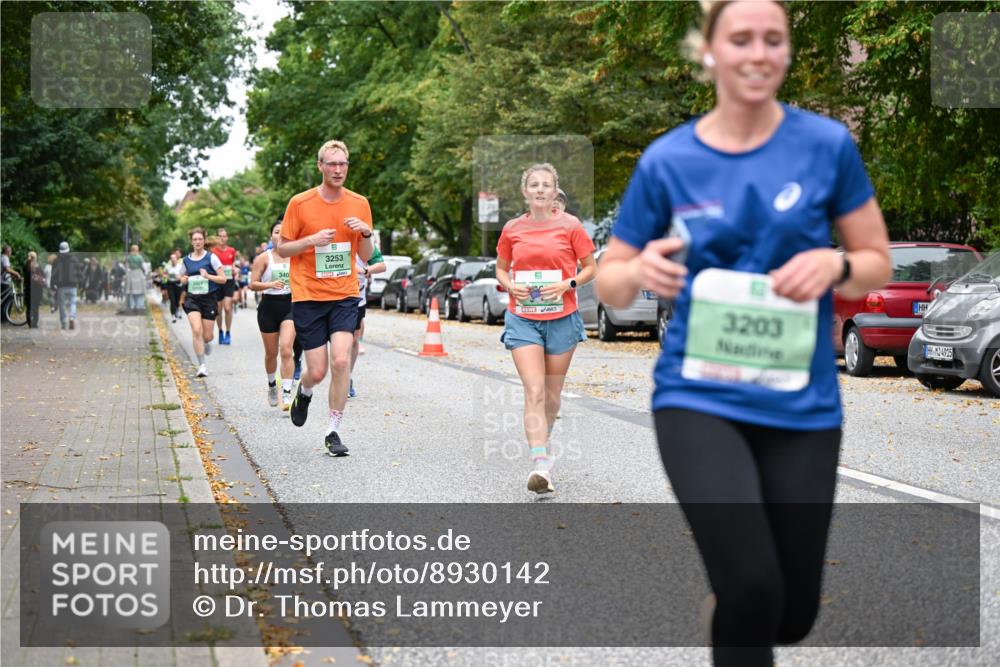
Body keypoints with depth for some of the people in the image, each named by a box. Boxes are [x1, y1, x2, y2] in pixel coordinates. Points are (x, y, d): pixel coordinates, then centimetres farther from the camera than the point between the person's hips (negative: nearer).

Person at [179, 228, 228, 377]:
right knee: (196, 330, -19)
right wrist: (183, 280, 0)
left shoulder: (211, 257, -2)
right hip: (192, 299, 1)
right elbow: (183, 279, 23)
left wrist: (208, 276, -17)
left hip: (209, 298, -1)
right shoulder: (186, 260, 8)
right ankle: (202, 365, -13)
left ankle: (206, 343, 43)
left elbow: (223, 279, -3)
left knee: (207, 336, 2)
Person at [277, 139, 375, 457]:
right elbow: (281, 248, 1)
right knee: (318, 371, -2)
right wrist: (312, 240, -15)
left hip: (345, 296, 2)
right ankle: (304, 392, 37)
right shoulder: (300, 203, -3)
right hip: (308, 297, -1)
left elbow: (366, 256, 10)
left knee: (341, 361, -15)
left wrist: (366, 233, -10)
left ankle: (333, 432, -1)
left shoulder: (359, 203, 5)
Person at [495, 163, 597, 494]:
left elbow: (591, 267, 4)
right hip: (523, 319, 0)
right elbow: (501, 268, 17)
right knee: (534, 392, -13)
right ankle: (540, 465, -20)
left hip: (561, 318, 0)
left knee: (552, 394, 10)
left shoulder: (569, 225, -1)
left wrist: (568, 284, -13)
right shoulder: (512, 228, 4)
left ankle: (543, 443, 35)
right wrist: (510, 286, -4)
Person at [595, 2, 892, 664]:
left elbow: (878, 263, 5)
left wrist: (834, 264, -17)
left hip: (802, 405, 2)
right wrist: (639, 271, -19)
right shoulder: (667, 160, -3)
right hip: (699, 398, -1)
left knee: (793, 614, 11)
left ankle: (726, 606, 46)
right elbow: (609, 284, 4)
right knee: (753, 589, -21)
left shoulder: (827, 144, -3)